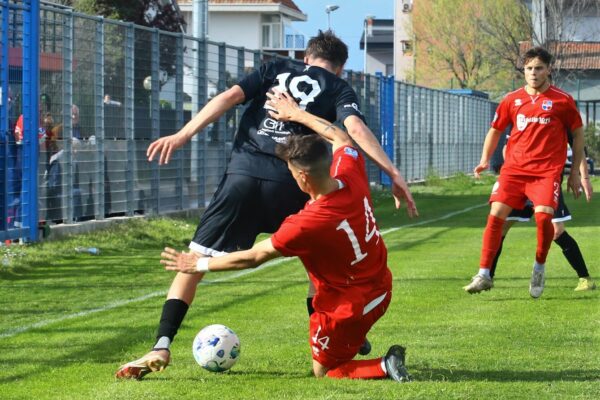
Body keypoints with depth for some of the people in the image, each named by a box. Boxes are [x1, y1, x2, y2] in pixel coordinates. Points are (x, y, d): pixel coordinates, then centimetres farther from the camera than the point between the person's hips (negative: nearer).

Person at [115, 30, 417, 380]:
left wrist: (183, 135, 0)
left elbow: (230, 96, 7)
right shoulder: (339, 88, 17)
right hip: (290, 184, -1)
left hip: (243, 174, 1)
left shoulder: (277, 70, 23)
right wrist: (393, 173, -8)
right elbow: (356, 128, -3)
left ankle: (161, 348, -10)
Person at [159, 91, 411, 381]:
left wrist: (199, 265, -5)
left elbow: (252, 257, -18)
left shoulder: (305, 225, -31)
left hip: (348, 308, -8)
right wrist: (297, 114, 14)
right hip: (382, 290, 8)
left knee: (324, 373, 13)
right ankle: (356, 341, 36)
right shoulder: (351, 173, -15)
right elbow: (340, 137, 9)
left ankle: (385, 368, -9)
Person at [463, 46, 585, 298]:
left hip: (547, 171, -3)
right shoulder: (512, 100, 8)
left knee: (544, 216, -22)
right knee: (496, 214, -11)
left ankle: (539, 268, 4)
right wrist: (485, 159, 6)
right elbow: (496, 129, 19)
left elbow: (578, 133, 10)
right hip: (513, 168, 3)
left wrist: (575, 172, 10)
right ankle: (484, 275, -4)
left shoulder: (562, 100, 0)